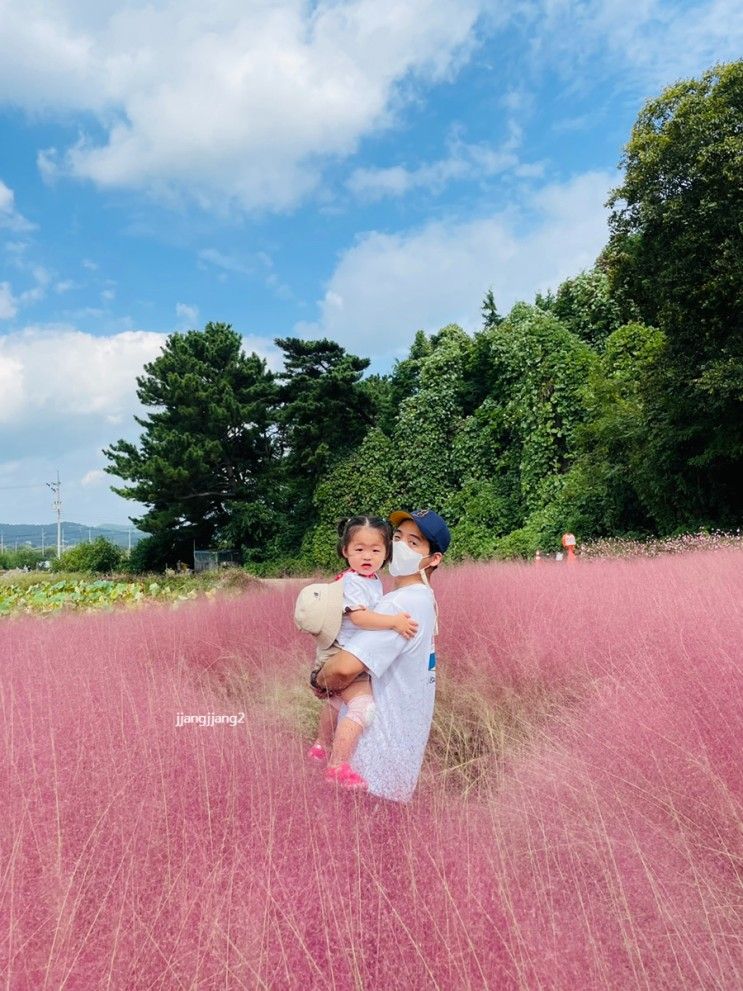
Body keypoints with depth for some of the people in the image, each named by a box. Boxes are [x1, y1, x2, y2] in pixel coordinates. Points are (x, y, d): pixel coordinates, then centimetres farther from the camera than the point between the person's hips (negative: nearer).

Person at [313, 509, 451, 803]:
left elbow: (344, 668, -34)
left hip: (380, 744, -10)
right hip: (402, 737, 10)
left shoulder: (401, 604, -24)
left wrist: (320, 680, -12)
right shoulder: (423, 599, 8)